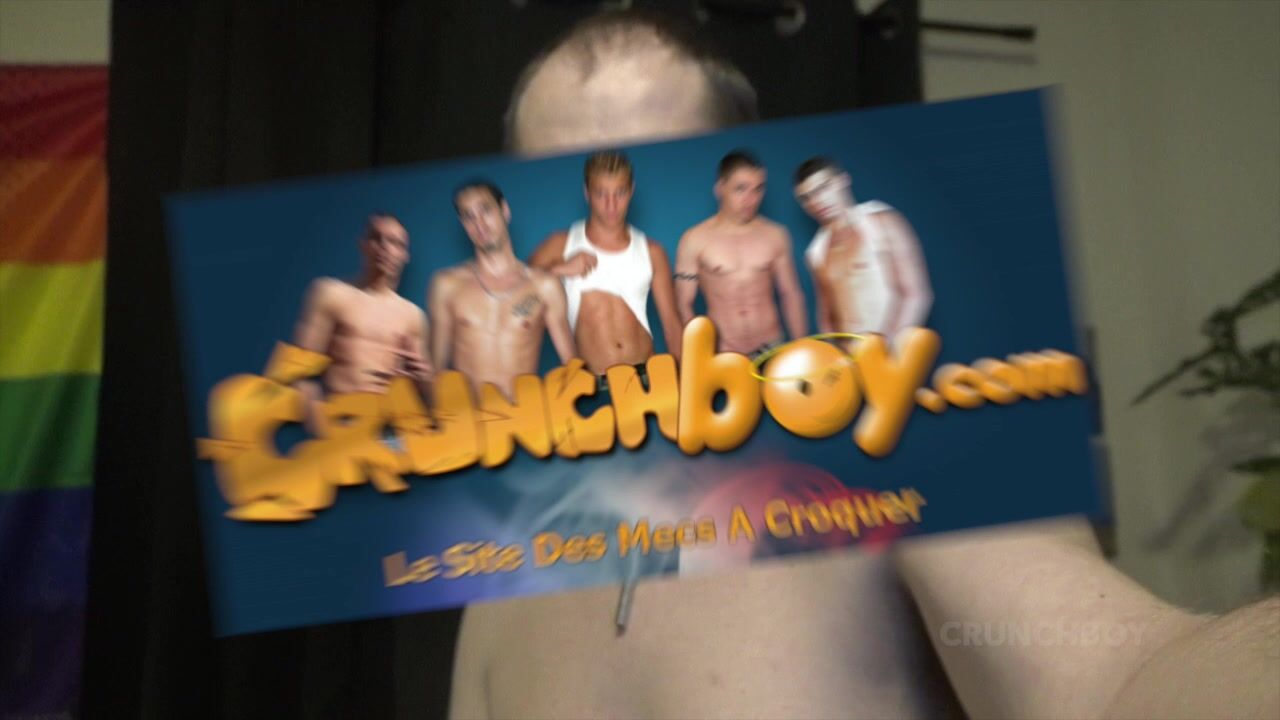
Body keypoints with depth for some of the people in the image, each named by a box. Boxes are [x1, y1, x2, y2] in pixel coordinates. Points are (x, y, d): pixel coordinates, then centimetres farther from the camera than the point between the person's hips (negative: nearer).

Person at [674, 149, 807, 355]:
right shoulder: (695, 239, -4)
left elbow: (791, 295, 12)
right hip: (722, 357, -2)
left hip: (773, 352, 2)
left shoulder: (775, 235, 4)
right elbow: (683, 305, -1)